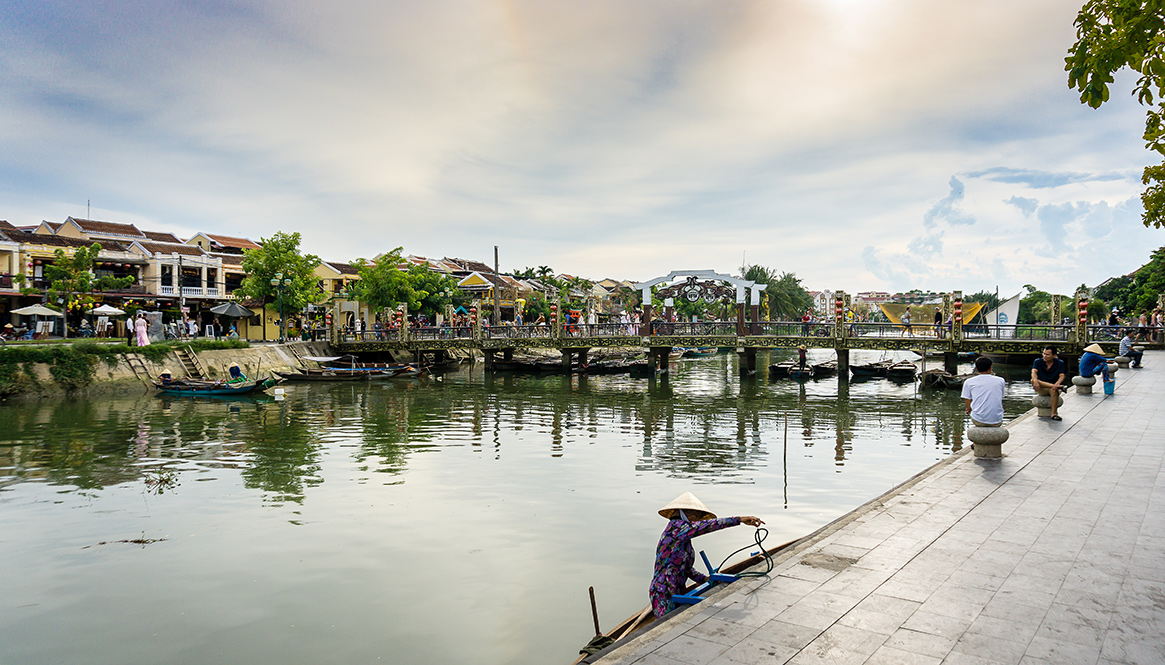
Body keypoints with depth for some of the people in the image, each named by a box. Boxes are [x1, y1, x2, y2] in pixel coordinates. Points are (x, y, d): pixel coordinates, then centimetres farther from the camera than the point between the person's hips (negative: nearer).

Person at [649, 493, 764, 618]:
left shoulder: (683, 537, 14)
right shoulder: (676, 526, -15)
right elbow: (707, 525, -25)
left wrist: (705, 579, 3)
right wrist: (740, 520, -27)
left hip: (677, 593, 9)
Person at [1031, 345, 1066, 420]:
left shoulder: (1059, 363, -1)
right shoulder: (1038, 361, 0)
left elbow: (1061, 376, -15)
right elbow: (1034, 372, -19)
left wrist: (1057, 383, -38)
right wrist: (1035, 380, -43)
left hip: (1053, 387, -1)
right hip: (1041, 389, 1)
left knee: (1054, 390, -39)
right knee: (1033, 381, -33)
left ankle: (1054, 414, -35)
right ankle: (1059, 386, -36)